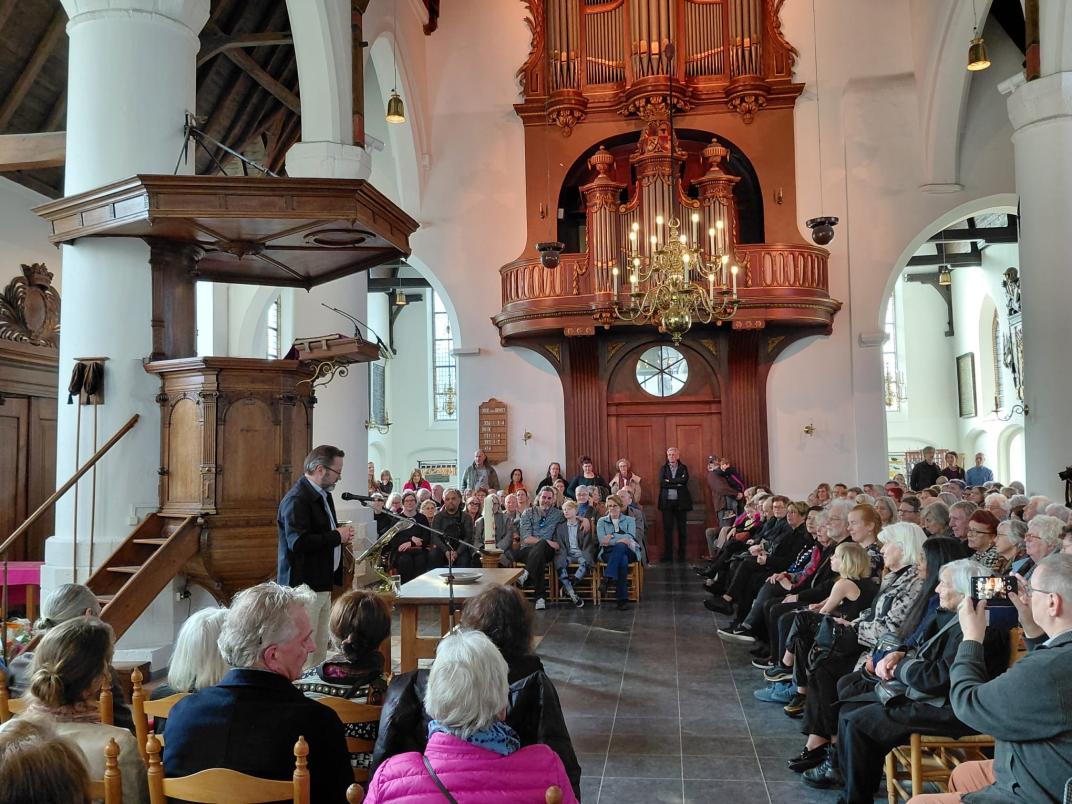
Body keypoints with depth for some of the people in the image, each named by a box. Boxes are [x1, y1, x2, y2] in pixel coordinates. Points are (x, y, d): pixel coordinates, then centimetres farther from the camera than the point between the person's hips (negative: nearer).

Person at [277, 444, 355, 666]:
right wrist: (337, 536, -18)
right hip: (305, 585, -10)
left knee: (320, 648, 15)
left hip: (322, 583, 10)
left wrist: (341, 535, 5)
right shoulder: (297, 499, -18)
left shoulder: (323, 495, 14)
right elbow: (298, 542, -28)